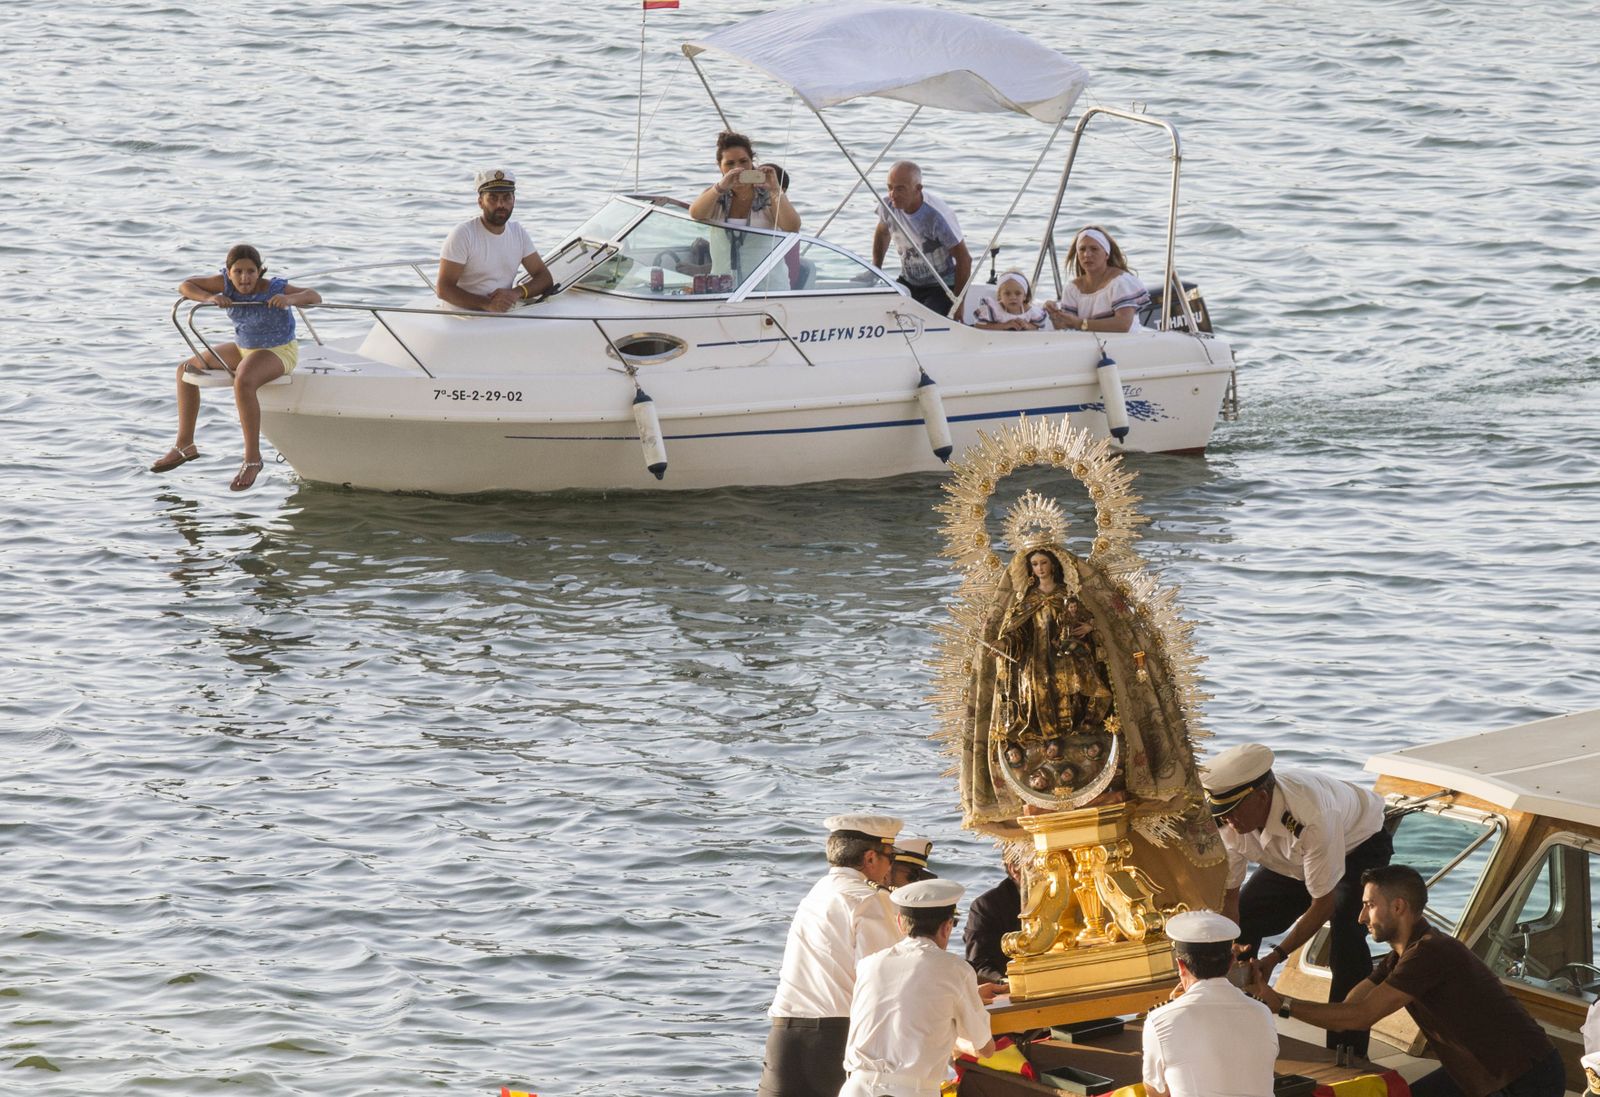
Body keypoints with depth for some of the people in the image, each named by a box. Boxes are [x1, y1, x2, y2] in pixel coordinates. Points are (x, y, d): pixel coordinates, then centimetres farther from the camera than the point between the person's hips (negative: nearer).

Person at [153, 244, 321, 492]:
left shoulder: (274, 289, -25)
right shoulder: (226, 283, -13)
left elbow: (314, 296, -24)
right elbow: (185, 286, -8)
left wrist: (290, 298, -45)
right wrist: (210, 297, -28)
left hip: (279, 351, -7)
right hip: (244, 348, 7)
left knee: (243, 381, -37)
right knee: (187, 369, 8)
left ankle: (252, 459, -29)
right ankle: (185, 445, 13)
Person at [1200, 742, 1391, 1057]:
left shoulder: (1312, 816, -44)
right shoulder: (1229, 821, -26)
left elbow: (1323, 904, -35)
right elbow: (1228, 892, -16)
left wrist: (1276, 956, -38)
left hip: (1358, 846, -6)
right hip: (1293, 863, 6)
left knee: (1346, 934, -29)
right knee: (1240, 925, -1)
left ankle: (1349, 1052, -23)